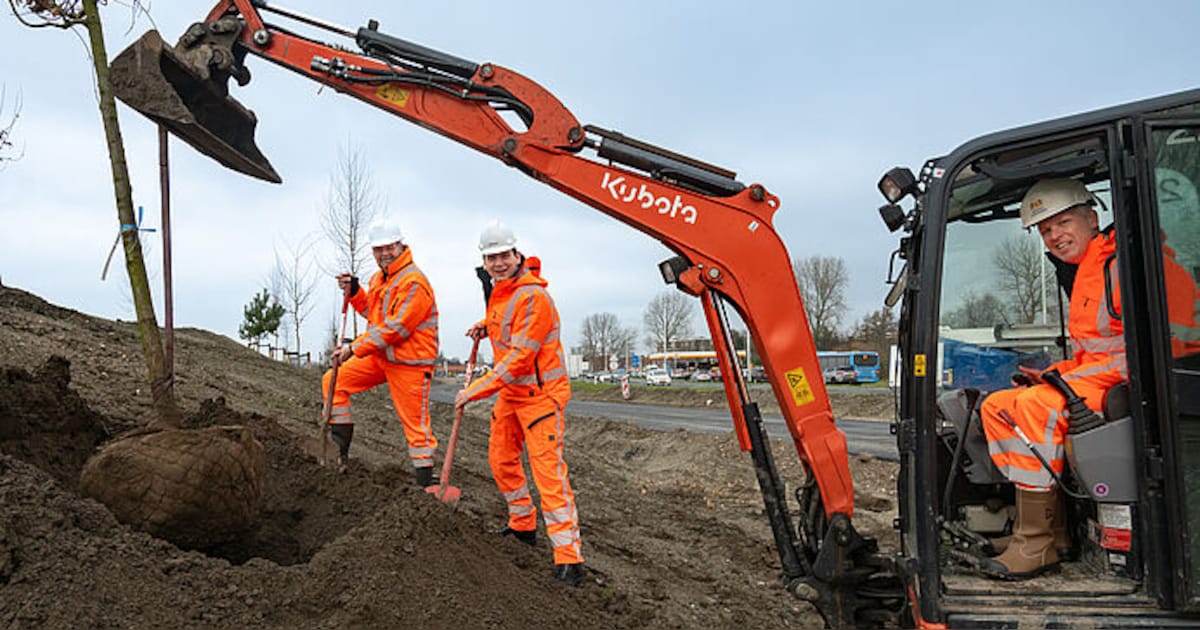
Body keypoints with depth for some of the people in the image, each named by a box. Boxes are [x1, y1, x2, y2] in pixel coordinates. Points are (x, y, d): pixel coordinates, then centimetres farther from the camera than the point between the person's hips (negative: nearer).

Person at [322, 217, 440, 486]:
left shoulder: (414, 282, -19)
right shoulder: (379, 278, 12)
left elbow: (394, 328, -23)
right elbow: (372, 311, 24)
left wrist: (355, 348, -19)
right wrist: (353, 292, 6)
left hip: (409, 362, -9)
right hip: (380, 356, 9)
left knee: (415, 421, -3)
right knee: (333, 381, 7)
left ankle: (425, 480, 7)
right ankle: (342, 445, 15)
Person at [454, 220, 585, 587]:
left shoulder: (533, 296, -22)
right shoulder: (499, 291, 8)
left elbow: (519, 357, -26)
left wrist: (476, 389, -23)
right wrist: (486, 327, 12)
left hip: (541, 393, -10)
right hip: (510, 392, 10)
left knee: (548, 468, -15)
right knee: (501, 460, 17)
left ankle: (568, 557, -13)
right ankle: (522, 526, 37)